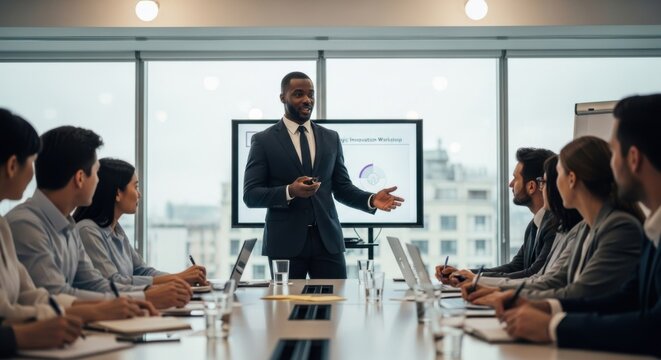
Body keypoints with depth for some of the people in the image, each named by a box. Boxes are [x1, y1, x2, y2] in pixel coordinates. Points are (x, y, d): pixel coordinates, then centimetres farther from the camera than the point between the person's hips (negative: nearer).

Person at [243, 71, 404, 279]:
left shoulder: (331, 138, 12)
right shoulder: (263, 141, 1)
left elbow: (342, 188, 13)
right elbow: (250, 195, -5)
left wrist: (371, 200, -7)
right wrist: (289, 191, -21)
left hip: (327, 239, 3)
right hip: (285, 241, -3)